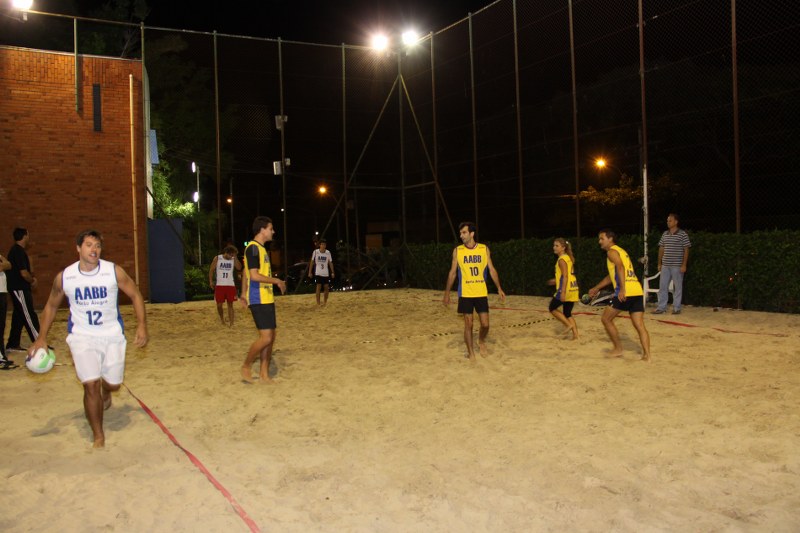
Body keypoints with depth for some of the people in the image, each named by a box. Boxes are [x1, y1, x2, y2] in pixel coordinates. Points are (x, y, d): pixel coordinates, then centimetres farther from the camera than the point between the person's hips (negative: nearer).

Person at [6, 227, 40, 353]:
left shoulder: (16, 250, 14)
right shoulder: (19, 251, -17)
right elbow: (24, 273, -22)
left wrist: (31, 276, 5)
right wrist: (32, 281, -5)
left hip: (18, 289, 10)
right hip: (19, 289, -10)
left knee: (18, 316, 13)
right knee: (29, 316, -6)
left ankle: (13, 344, 19)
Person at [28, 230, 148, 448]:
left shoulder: (114, 271, -12)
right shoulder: (64, 277, -7)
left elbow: (135, 295, -2)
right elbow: (51, 306, 8)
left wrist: (142, 326, -12)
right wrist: (42, 338, 2)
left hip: (112, 334, 1)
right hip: (82, 336, 0)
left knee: (113, 383, 7)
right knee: (91, 385, -13)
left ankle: (105, 393, 49)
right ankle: (98, 437, 4)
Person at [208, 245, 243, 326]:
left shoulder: (233, 259, 1)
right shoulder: (217, 259, -2)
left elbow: (239, 268, -15)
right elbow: (211, 270, 2)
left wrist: (235, 257, -17)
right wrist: (211, 281, -4)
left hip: (230, 285, 1)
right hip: (219, 285, -1)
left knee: (230, 304, 0)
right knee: (219, 304, 2)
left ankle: (231, 323, 0)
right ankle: (221, 318, 28)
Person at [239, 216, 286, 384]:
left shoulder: (260, 248, 17)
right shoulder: (253, 248, -13)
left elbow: (245, 272, 25)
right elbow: (254, 275, -21)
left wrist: (244, 293, 27)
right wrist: (277, 281, -12)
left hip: (267, 299, 10)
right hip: (258, 300, -10)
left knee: (271, 336, 9)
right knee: (265, 337, -11)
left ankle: (264, 374, 16)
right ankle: (246, 367, 7)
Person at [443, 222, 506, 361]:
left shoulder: (484, 249, -1)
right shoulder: (457, 250, -2)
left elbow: (491, 270, 4)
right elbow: (452, 272, 4)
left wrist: (499, 288, -3)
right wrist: (447, 293, 2)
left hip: (481, 293, 1)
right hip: (465, 294, -1)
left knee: (485, 324, 0)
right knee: (468, 324, 1)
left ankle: (481, 342, 30)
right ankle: (470, 352, 16)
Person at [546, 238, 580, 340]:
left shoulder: (561, 259, -11)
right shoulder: (568, 258, 16)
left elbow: (565, 276, -19)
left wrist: (563, 292, -23)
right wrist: (556, 280, 26)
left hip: (566, 289, -9)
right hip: (573, 288, 9)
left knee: (552, 308, 6)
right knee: (567, 313, 13)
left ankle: (569, 324, 1)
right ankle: (575, 334, 7)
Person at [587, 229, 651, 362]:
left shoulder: (612, 251, 1)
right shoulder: (621, 251, 29)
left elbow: (620, 267, -18)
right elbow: (612, 275, 37)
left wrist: (622, 289, -27)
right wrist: (597, 288, 43)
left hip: (625, 292, -8)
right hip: (637, 292, 8)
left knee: (606, 319, 7)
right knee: (640, 326, 4)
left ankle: (618, 349, 10)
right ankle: (647, 355, -4)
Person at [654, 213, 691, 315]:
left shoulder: (682, 234, -4)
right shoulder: (665, 234, 11)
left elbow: (686, 250, -6)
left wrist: (684, 265, -11)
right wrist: (659, 263, 11)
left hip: (677, 266, -5)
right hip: (665, 265, 5)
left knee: (678, 287, 3)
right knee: (662, 286, 5)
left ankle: (676, 308, 9)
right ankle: (661, 307, 10)